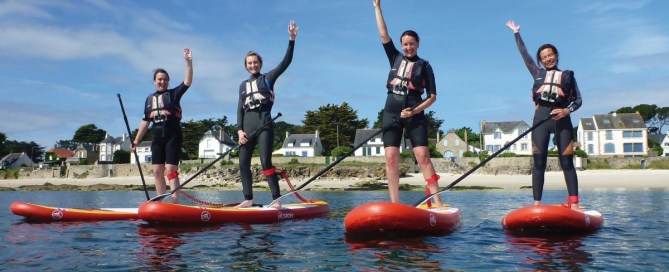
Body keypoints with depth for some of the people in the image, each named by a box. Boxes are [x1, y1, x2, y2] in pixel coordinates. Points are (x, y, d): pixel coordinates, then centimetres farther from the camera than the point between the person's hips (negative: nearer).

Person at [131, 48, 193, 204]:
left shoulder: (174, 94, 0)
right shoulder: (150, 99, 13)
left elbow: (188, 82, -15)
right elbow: (145, 122, 16)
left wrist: (188, 62, -26)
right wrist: (136, 141, 14)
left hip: (173, 137, -5)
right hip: (157, 139, 6)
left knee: (171, 170, -11)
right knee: (157, 171, 5)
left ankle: (175, 203, -12)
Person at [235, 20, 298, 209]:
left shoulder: (268, 78, 6)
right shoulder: (243, 85, 17)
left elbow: (286, 62, -6)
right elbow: (240, 108, 12)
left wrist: (292, 39, -15)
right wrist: (239, 129, -2)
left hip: (264, 123, -5)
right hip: (247, 125, 5)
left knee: (265, 161, -13)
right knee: (243, 163, 4)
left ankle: (277, 199, -12)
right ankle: (248, 199, 13)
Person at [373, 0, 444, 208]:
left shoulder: (424, 66, 5)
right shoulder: (395, 58, 13)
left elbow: (432, 96, 2)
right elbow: (384, 35, 8)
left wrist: (414, 111, -11)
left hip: (414, 114, -3)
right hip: (392, 113, 3)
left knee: (423, 156, -11)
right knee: (391, 158, -3)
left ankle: (437, 202, -11)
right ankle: (395, 203, -1)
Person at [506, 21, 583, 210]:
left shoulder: (567, 76, 12)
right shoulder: (538, 73, 17)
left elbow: (578, 100, 7)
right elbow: (524, 54, 13)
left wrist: (567, 111, -12)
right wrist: (516, 33, 11)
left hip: (561, 119, -1)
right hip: (541, 118, 1)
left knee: (567, 163, -2)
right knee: (539, 162, -2)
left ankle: (574, 203, -3)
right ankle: (536, 203, -3)